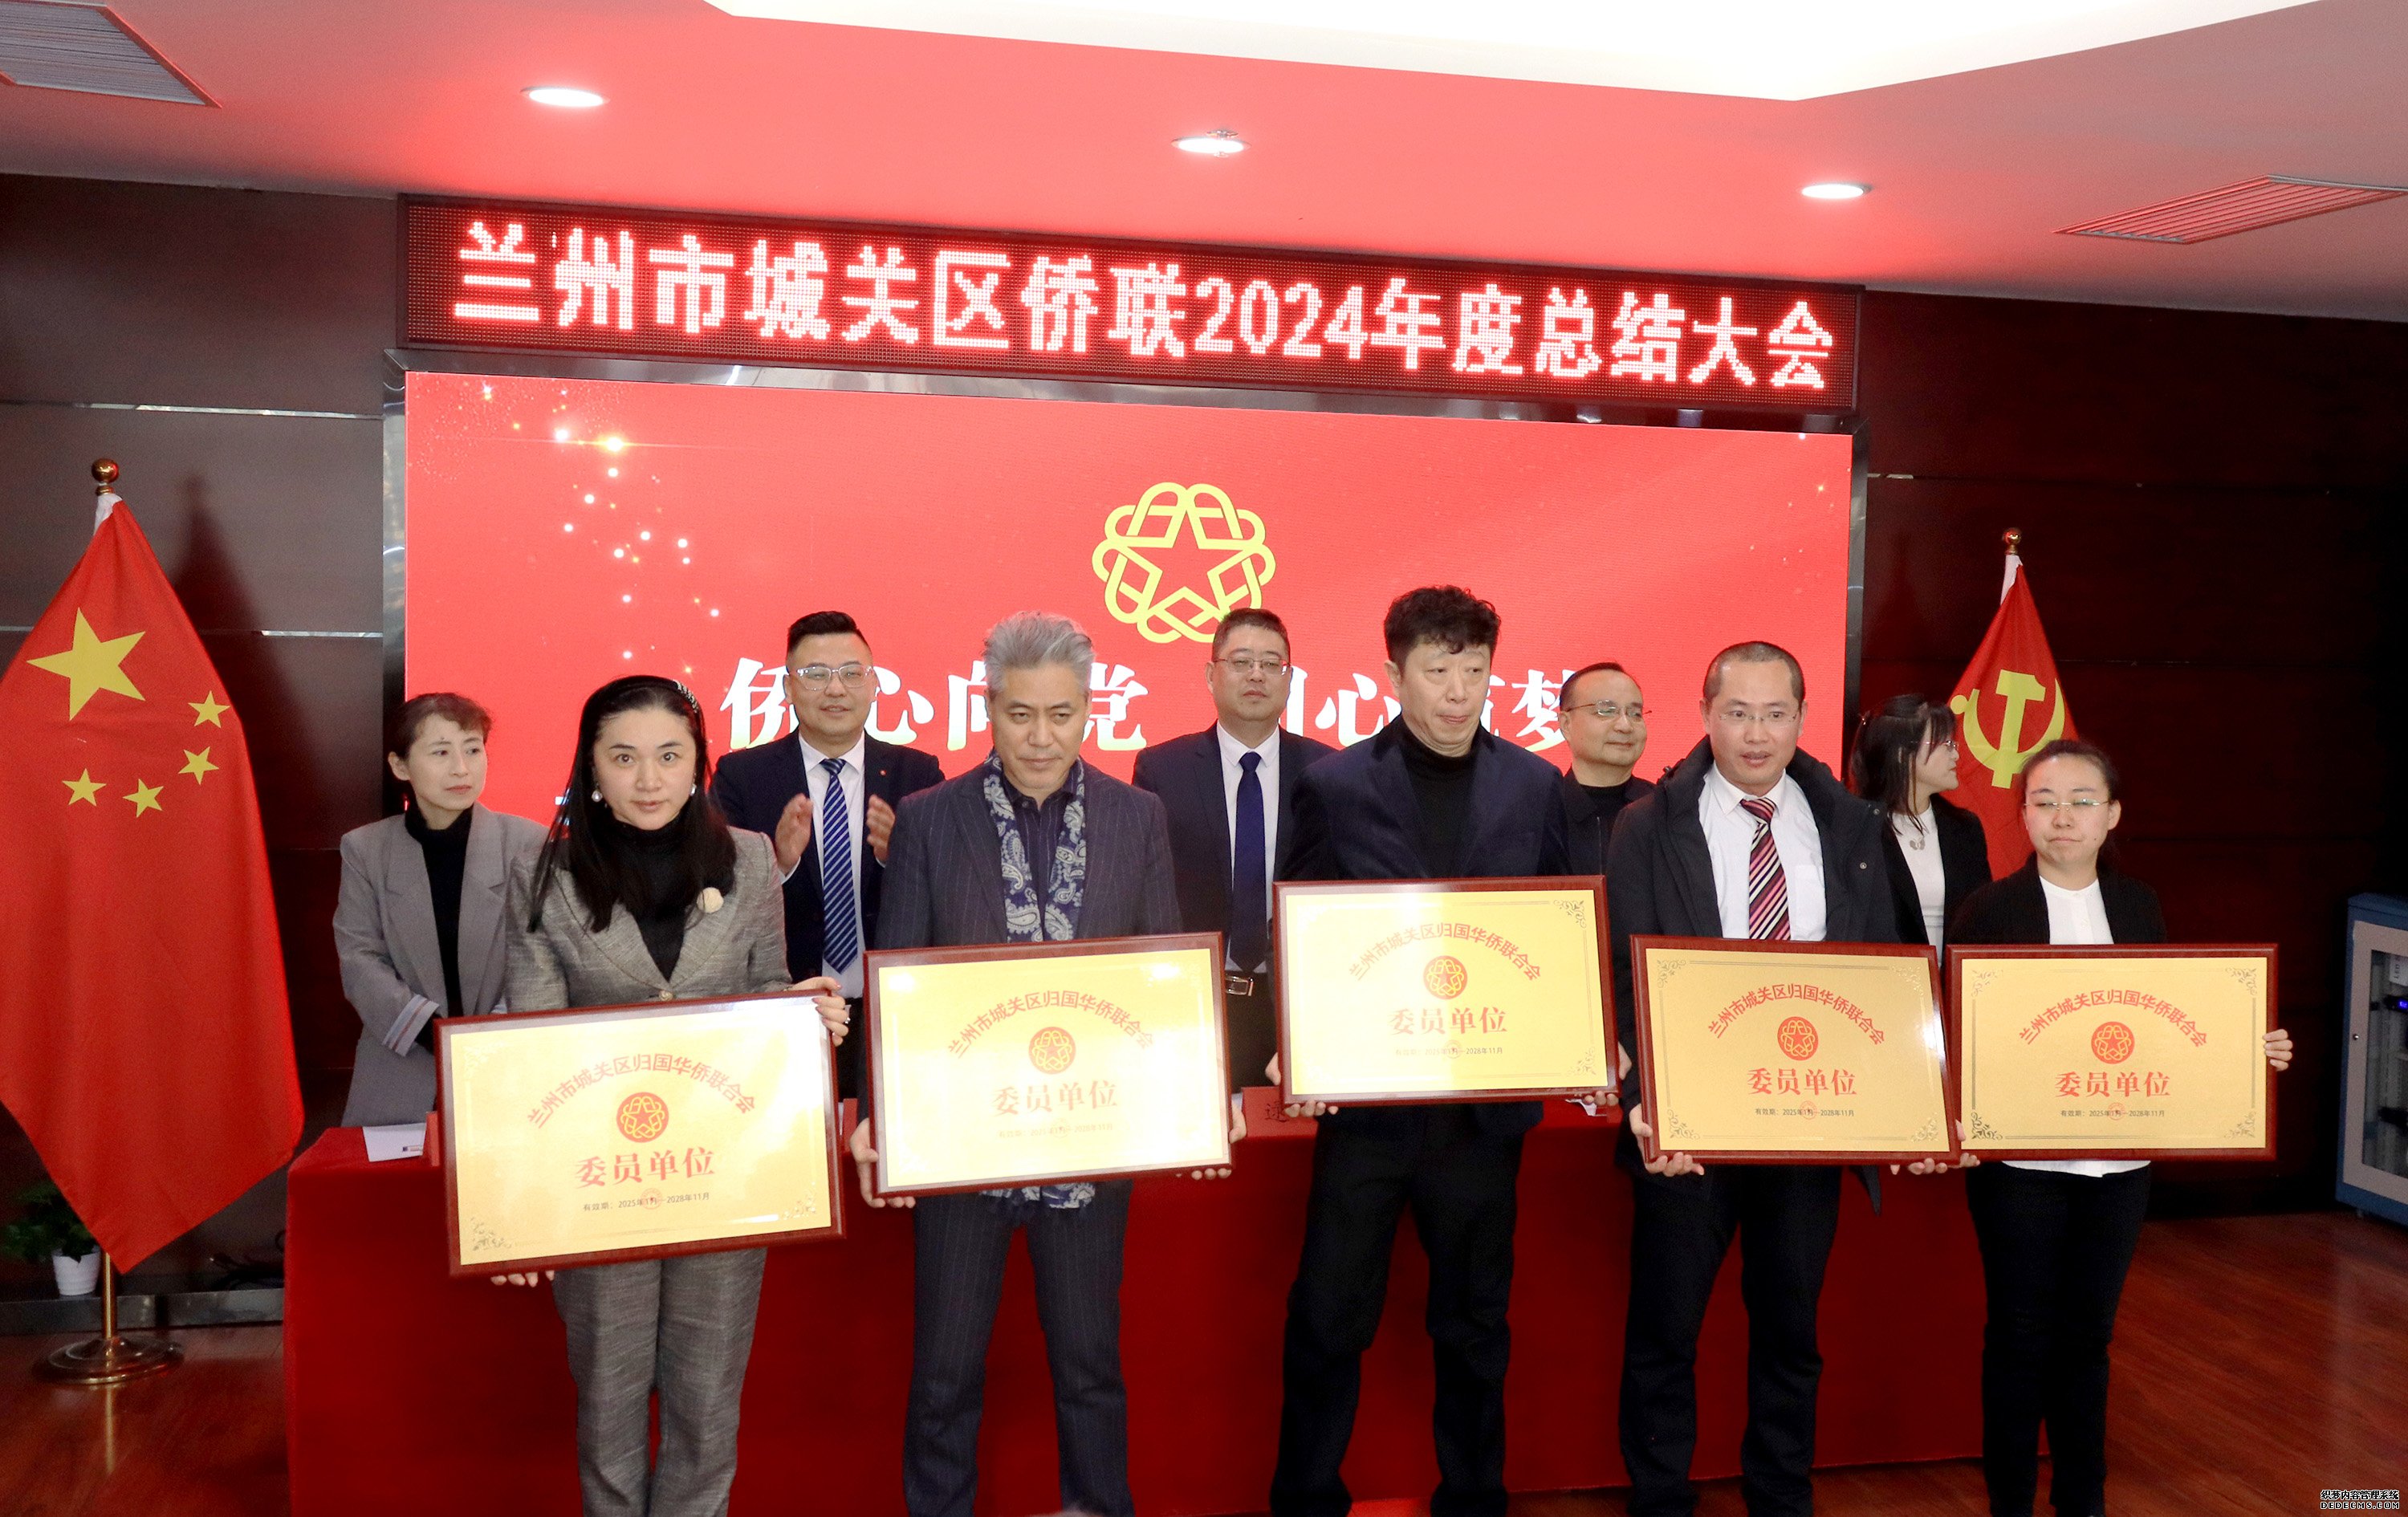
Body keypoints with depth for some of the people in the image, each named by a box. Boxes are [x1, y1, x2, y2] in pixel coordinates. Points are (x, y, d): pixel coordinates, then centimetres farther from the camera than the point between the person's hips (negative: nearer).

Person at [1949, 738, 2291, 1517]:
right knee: (2020, 1335, 7)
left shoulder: (2138, 904, 5)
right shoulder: (1989, 908, -7)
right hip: (2019, 1158, -3)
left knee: (2087, 1334, 15)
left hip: (2119, 1159, 3)